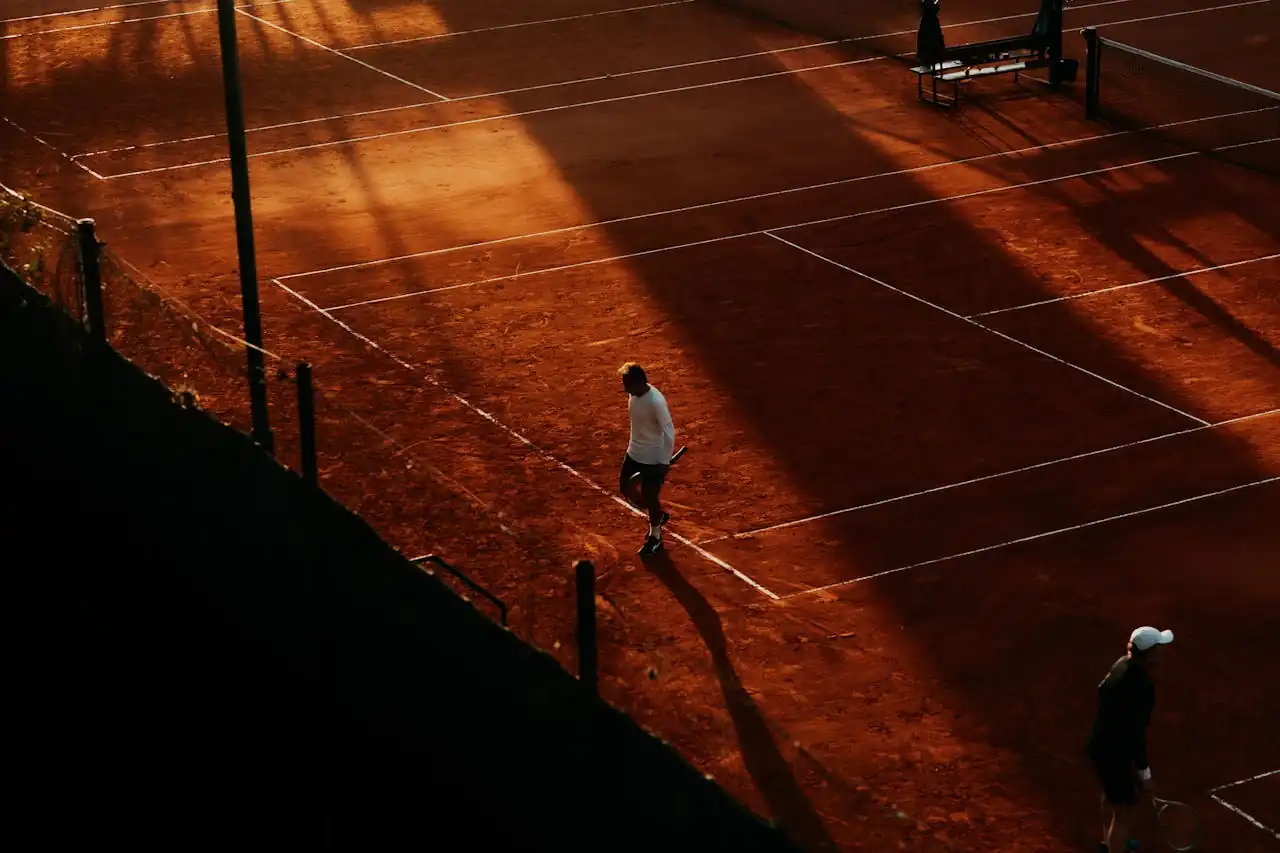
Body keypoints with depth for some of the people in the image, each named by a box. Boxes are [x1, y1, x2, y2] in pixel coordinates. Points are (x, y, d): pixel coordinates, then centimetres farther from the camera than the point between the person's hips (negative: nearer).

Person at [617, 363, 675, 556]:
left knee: (650, 496, 5)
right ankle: (657, 516, 39)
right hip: (634, 452, 8)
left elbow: (669, 432, -23)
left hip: (653, 457, -8)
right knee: (625, 488, 17)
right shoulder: (634, 394, -6)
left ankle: (655, 537, 28)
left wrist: (665, 463, -20)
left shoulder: (656, 401, -29)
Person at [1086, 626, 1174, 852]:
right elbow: (1135, 733, -29)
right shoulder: (1139, 688, -35)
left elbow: (1103, 690, 11)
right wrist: (1144, 772, -18)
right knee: (1124, 813, 3)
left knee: (1112, 794, 34)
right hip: (1114, 754, -10)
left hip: (1102, 743, 10)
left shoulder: (1124, 664, -7)